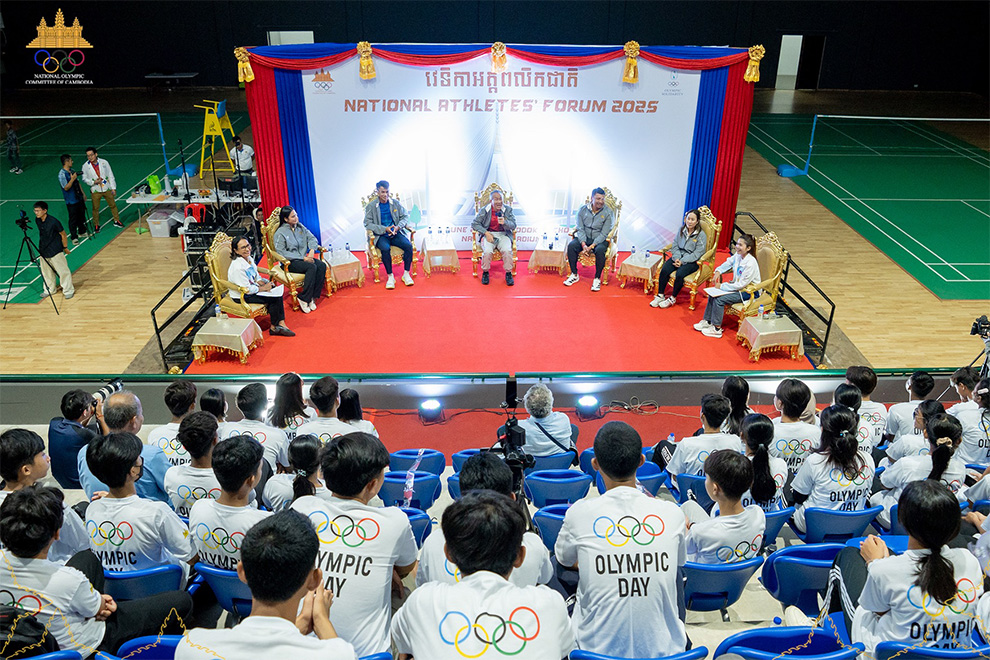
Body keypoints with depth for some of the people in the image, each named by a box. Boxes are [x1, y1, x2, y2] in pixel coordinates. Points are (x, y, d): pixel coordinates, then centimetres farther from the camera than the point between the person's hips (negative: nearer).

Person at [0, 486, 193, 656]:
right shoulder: (68, 580, -39)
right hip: (81, 649, -7)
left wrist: (97, 601, -2)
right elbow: (97, 609, -17)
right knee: (182, 601, 0)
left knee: (87, 558, 25)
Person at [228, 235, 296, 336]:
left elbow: (256, 276, 15)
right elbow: (247, 289, -26)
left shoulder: (249, 258, 1)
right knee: (273, 298, -15)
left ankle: (281, 323, -9)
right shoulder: (237, 267, -28)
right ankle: (274, 327, -1)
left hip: (252, 287, 9)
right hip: (241, 296, -9)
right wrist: (263, 288, -14)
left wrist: (263, 283, -5)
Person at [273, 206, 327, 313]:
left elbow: (312, 238, 10)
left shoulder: (300, 226, 10)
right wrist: (302, 258, -20)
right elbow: (281, 252, -17)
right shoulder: (280, 233, -9)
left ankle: (312, 297, -17)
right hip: (290, 262, -6)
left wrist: (312, 249, -14)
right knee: (312, 267, -31)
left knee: (322, 265, -21)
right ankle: (304, 299, -24)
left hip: (304, 257, 6)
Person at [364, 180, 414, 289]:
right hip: (381, 235, -3)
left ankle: (406, 274, -13)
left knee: (408, 245, -25)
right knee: (385, 248, -35)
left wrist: (398, 227, -11)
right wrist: (385, 229, -17)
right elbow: (367, 224, -6)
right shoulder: (371, 207, 0)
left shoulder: (395, 203, 9)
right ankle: (390, 276, -22)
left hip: (396, 234, 3)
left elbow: (405, 216, 10)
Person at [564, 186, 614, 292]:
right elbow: (580, 229, -3)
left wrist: (592, 246, -24)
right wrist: (584, 244, -20)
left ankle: (597, 278, -19)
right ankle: (574, 275, -10)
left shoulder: (608, 212, -10)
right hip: (584, 238, 3)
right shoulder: (583, 210, -2)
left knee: (600, 250, -35)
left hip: (600, 239, -3)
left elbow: (604, 234, -14)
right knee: (571, 246, -24)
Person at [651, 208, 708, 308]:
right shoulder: (681, 230, 5)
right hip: (679, 257, 4)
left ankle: (672, 298, -13)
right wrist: (676, 258, -12)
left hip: (692, 261, -4)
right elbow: (675, 246, 6)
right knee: (664, 270, -22)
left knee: (679, 274, -31)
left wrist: (682, 261, -20)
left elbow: (697, 254, -13)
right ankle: (660, 295, -11)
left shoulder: (701, 235, -9)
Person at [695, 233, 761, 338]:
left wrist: (722, 286, -21)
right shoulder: (738, 255, -3)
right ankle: (707, 321, 7)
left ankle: (716, 329, -10)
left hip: (749, 292, -9)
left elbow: (741, 284, -27)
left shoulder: (751, 263, -28)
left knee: (719, 299, -21)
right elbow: (728, 262, 19)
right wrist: (718, 271, -1)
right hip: (738, 286, 9)